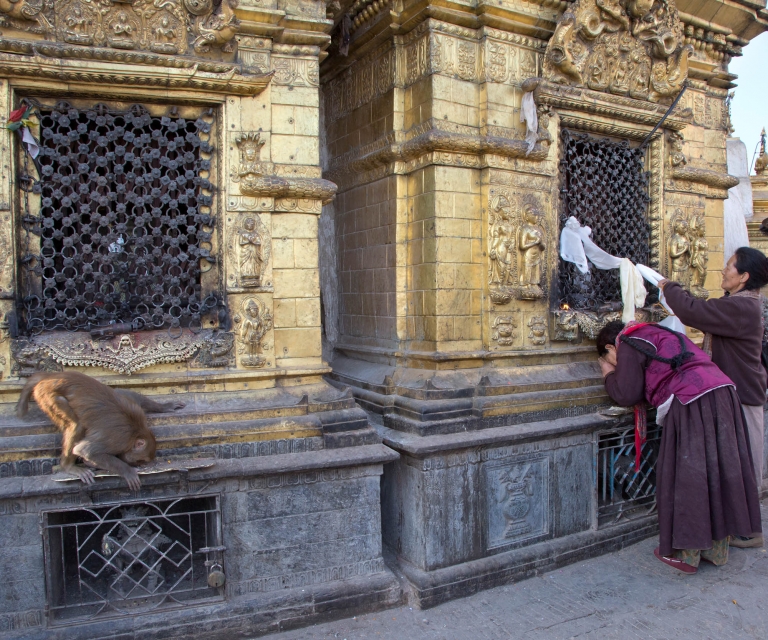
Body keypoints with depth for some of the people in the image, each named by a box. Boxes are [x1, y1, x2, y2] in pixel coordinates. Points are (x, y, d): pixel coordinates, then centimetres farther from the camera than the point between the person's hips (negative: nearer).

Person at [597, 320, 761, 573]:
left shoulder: (627, 345, 3)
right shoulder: (657, 334, 29)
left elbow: (627, 395, -1)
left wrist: (610, 375, 16)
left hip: (691, 402, -9)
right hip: (722, 392, 9)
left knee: (685, 477, 1)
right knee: (718, 471, 13)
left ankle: (686, 554, 10)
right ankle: (718, 550, 24)